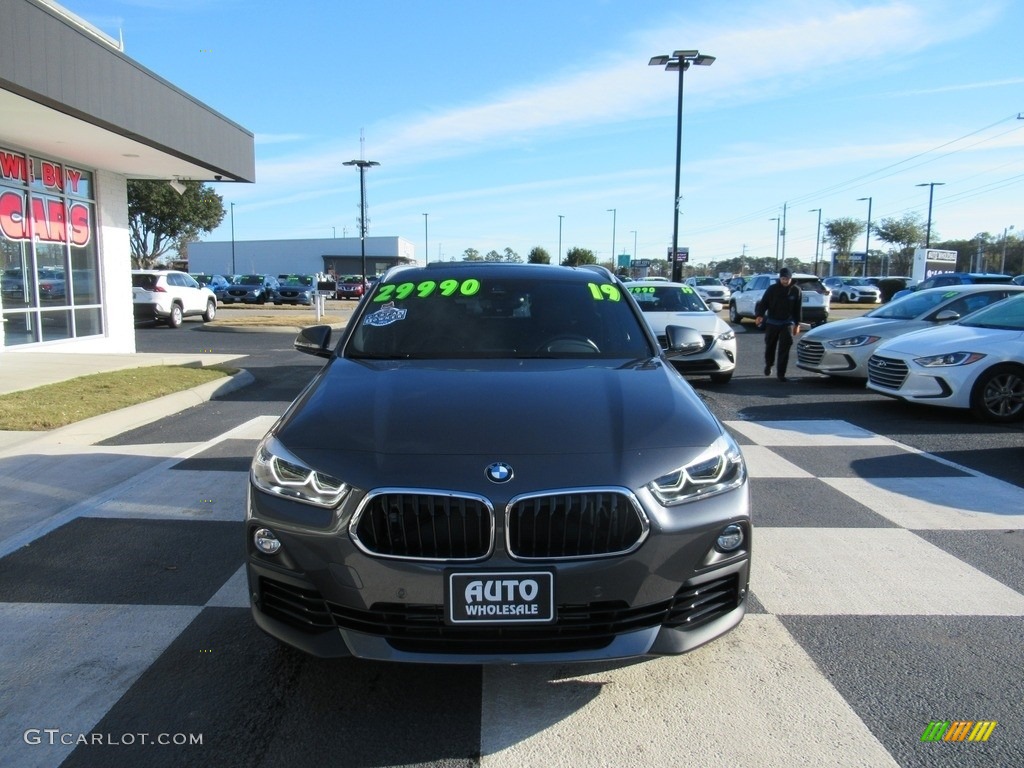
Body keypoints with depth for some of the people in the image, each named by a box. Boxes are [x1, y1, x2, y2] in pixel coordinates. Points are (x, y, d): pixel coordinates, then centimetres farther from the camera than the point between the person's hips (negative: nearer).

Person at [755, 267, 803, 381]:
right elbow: (764, 303, -6)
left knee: (784, 348, -10)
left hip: (787, 323, 0)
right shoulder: (772, 289, -4)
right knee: (770, 346, 12)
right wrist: (760, 315, -23)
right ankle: (768, 365, 38)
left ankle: (781, 373, -7)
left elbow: (798, 309, 5)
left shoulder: (796, 290, -1)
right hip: (772, 322, 1)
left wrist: (797, 324, 3)